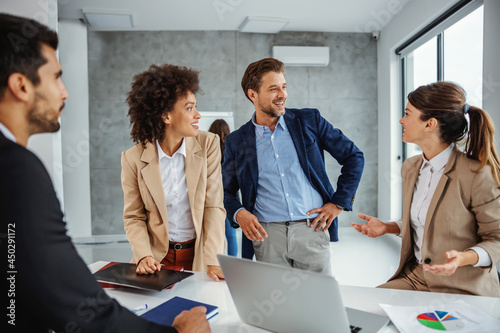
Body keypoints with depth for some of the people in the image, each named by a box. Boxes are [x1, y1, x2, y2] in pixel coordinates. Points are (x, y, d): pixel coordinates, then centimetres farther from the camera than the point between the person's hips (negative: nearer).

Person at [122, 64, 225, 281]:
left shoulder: (208, 144, -5)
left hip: (198, 255, 0)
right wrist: (144, 255, -14)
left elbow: (214, 207, -8)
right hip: (158, 257, 0)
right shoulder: (134, 159, -5)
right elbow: (133, 217, 3)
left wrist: (214, 261, -17)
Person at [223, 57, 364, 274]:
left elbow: (354, 157, 9)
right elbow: (226, 190, 14)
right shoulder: (236, 142, 4)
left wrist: (339, 203, 3)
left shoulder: (309, 120, 4)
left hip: (312, 230, 0)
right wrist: (238, 213, -6)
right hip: (267, 235, 0)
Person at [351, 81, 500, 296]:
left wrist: (463, 258, -27)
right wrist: (387, 228, 5)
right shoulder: (410, 168, 6)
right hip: (414, 277, 6)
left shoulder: (477, 175, -17)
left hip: (464, 288, -6)